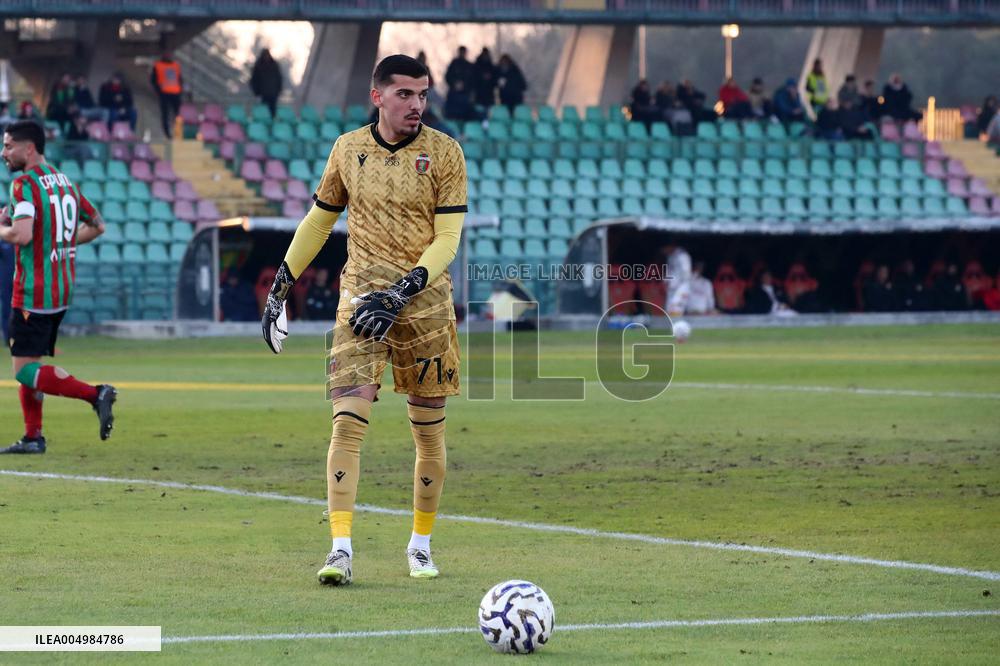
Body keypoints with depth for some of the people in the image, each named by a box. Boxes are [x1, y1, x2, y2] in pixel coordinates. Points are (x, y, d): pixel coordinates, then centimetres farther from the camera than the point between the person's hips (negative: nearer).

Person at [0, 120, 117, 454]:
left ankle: (94, 394, -20)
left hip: (33, 294, -9)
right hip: (62, 290, 9)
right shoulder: (65, 182, 13)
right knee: (29, 363, 16)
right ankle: (33, 437, 15)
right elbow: (97, 226, 22)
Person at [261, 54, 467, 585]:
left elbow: (447, 238, -7)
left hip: (424, 301, -1)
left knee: (429, 430, 6)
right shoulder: (348, 149, 5)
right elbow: (319, 219, 18)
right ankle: (341, 549, -16)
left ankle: (421, 544, 23)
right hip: (361, 297, 1)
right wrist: (282, 283, 16)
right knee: (348, 421, -13)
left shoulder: (443, 153, -3)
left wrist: (402, 292, -19)